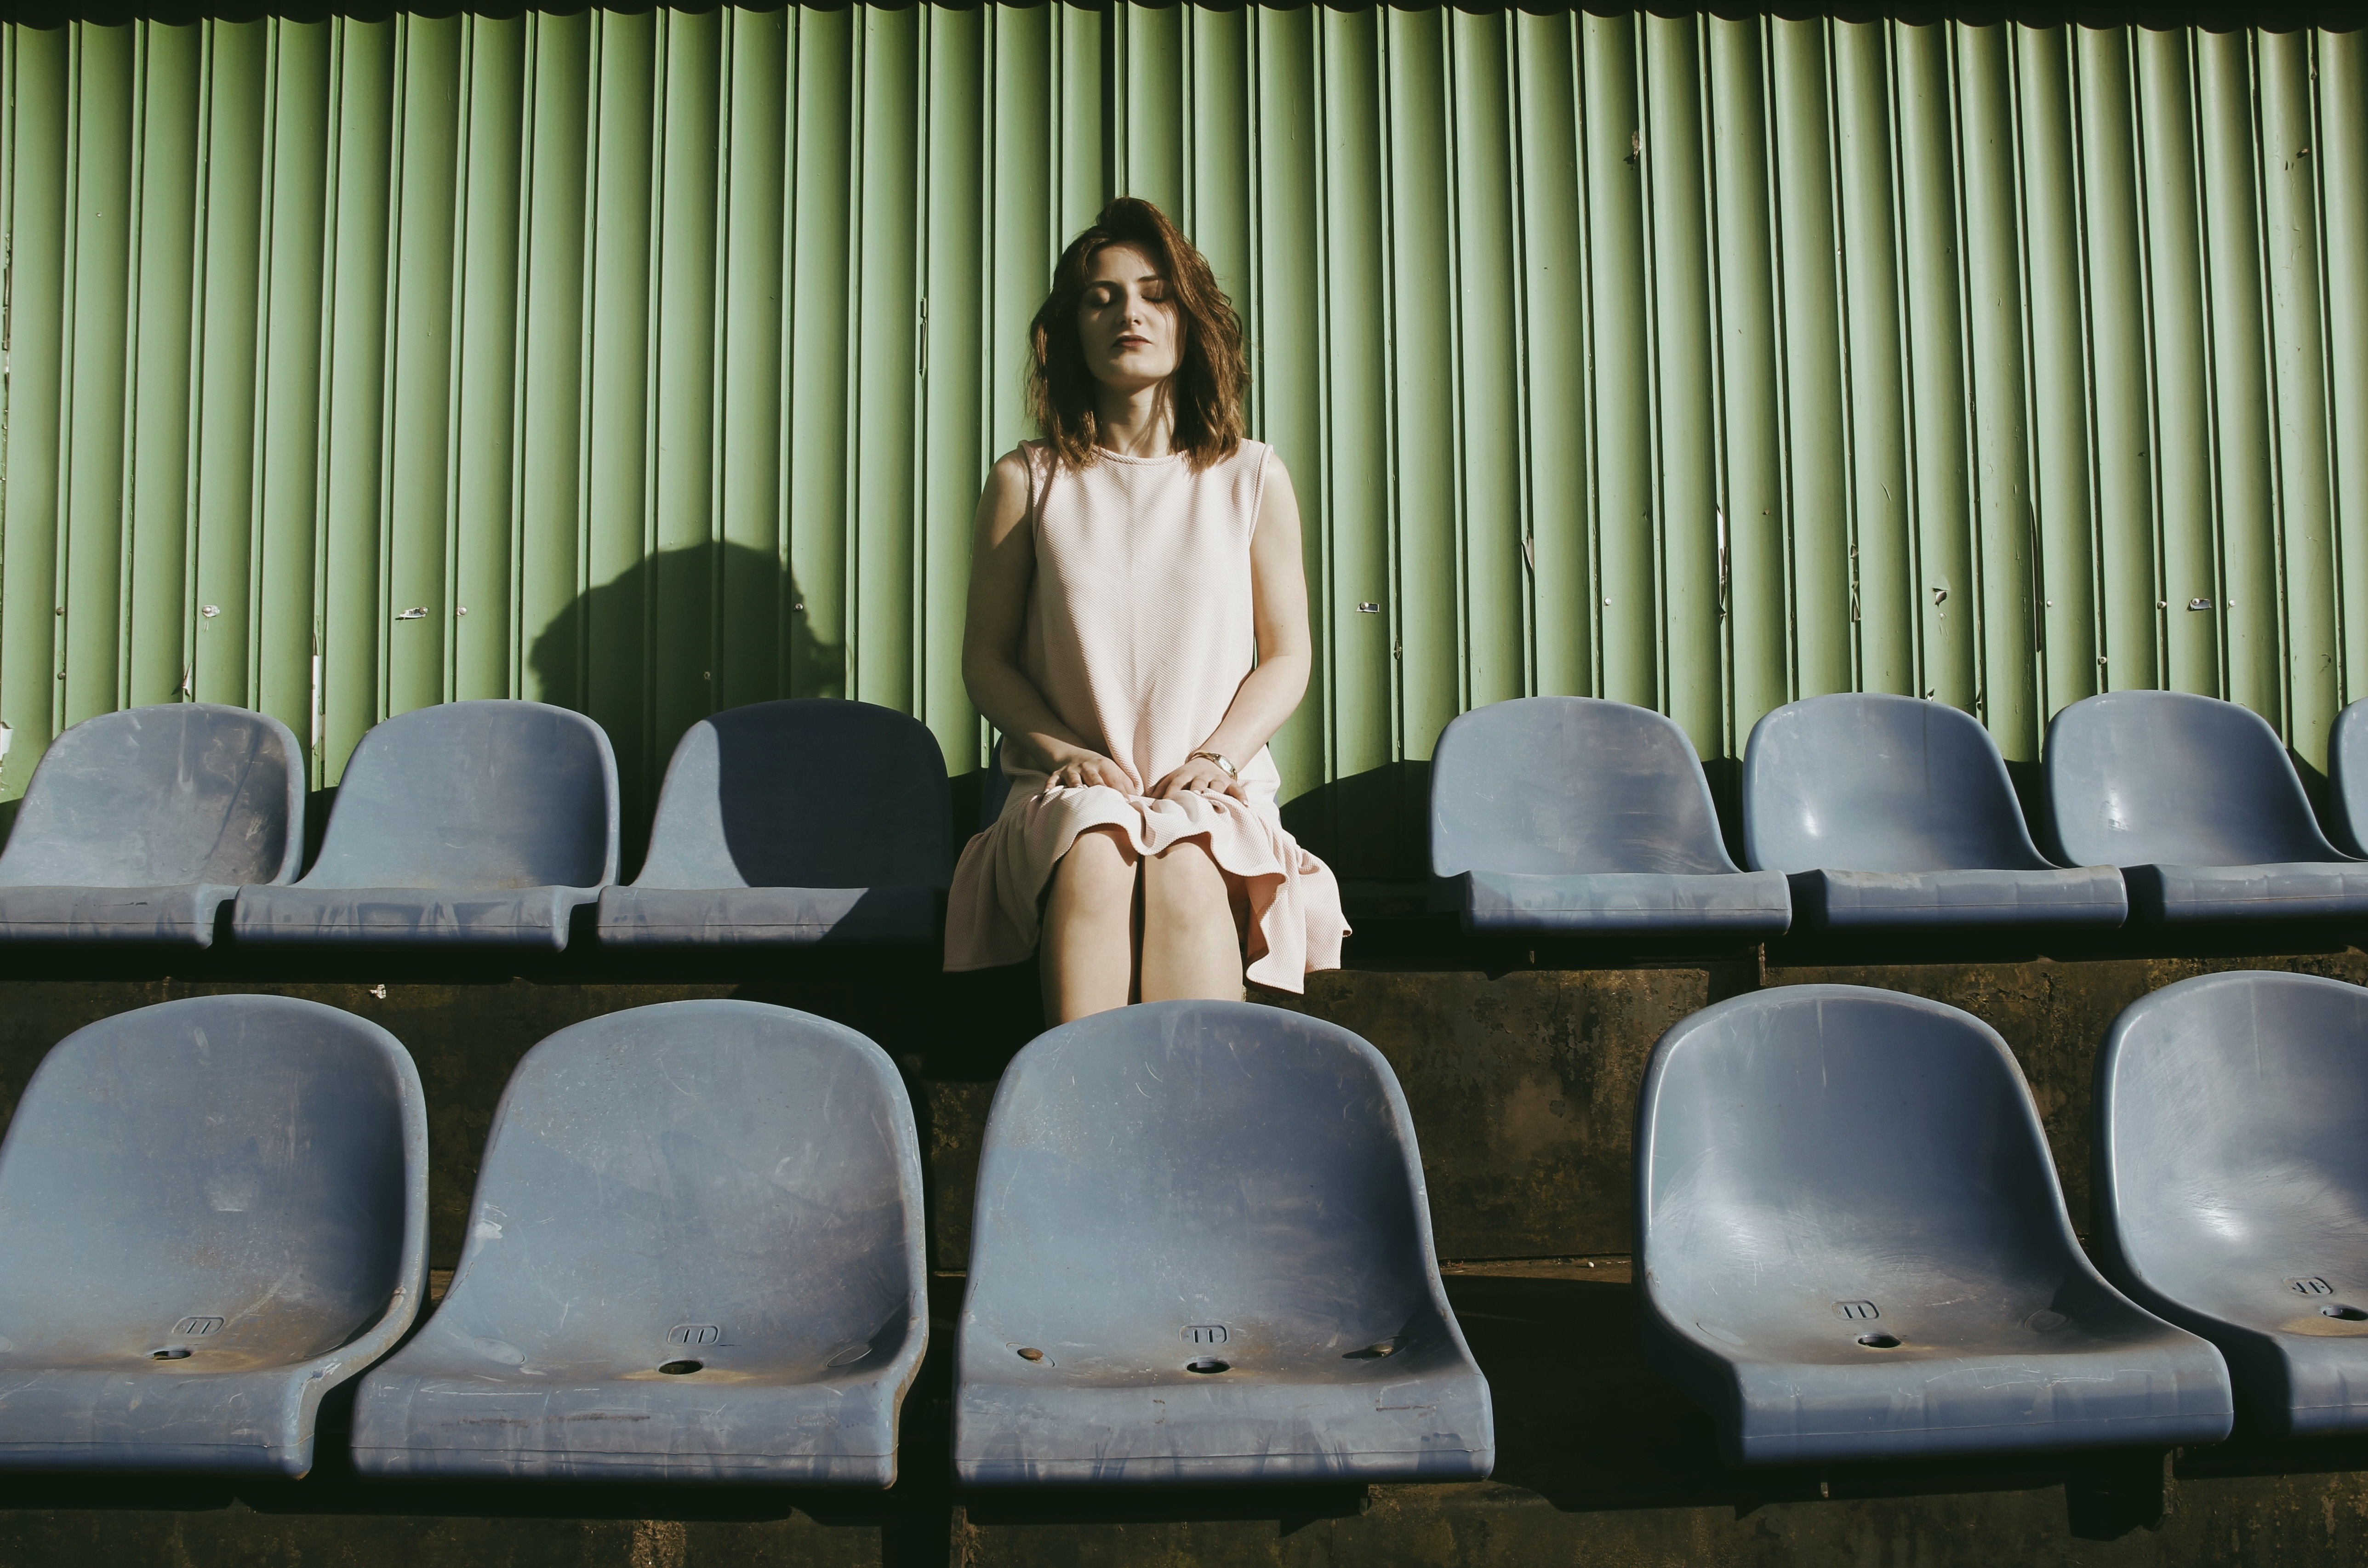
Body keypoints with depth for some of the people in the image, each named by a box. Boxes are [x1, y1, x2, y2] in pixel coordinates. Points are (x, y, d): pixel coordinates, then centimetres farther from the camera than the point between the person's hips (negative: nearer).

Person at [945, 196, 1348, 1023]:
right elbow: (985, 657, 10)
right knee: (1095, 855, -35)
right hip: (1071, 790, 0)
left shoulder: (1254, 476, 11)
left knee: (1183, 867, -34)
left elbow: (1288, 654, 11)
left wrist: (1219, 753, -7)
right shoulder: (1027, 480, 9)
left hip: (1215, 798, 0)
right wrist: (1060, 748, -8)